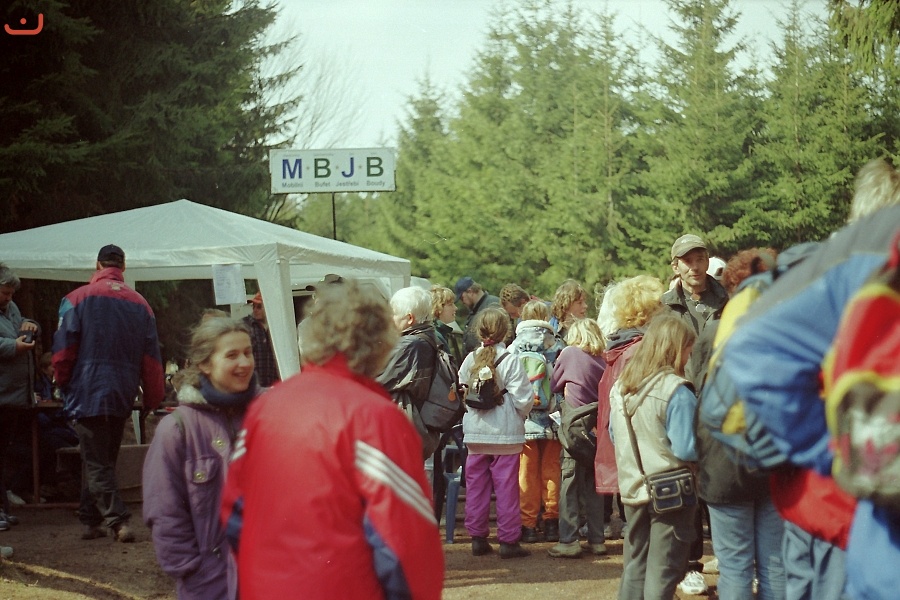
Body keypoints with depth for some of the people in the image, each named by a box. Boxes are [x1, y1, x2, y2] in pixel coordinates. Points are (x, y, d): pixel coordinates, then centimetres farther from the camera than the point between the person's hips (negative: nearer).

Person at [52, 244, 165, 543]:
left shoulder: (78, 298, -5)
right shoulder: (140, 304, 6)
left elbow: (63, 352, -7)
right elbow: (152, 358, 6)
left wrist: (65, 385, 8)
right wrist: (152, 400, 13)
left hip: (88, 394, -4)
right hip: (123, 396, 4)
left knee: (96, 463, -2)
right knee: (103, 459, 17)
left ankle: (119, 521, -14)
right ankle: (91, 520, 23)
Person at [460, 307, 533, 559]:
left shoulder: (470, 360, 1)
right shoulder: (510, 361, -11)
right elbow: (523, 398, -13)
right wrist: (521, 415, 7)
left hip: (474, 432, 4)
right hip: (505, 432, -4)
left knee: (476, 485, 10)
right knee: (506, 486, 2)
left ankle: (478, 538, 14)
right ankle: (508, 541, 5)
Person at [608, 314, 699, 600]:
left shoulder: (619, 388, 3)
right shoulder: (676, 392, -18)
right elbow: (687, 449, -21)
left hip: (631, 488, 6)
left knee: (634, 566, 16)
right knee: (663, 570, 1)